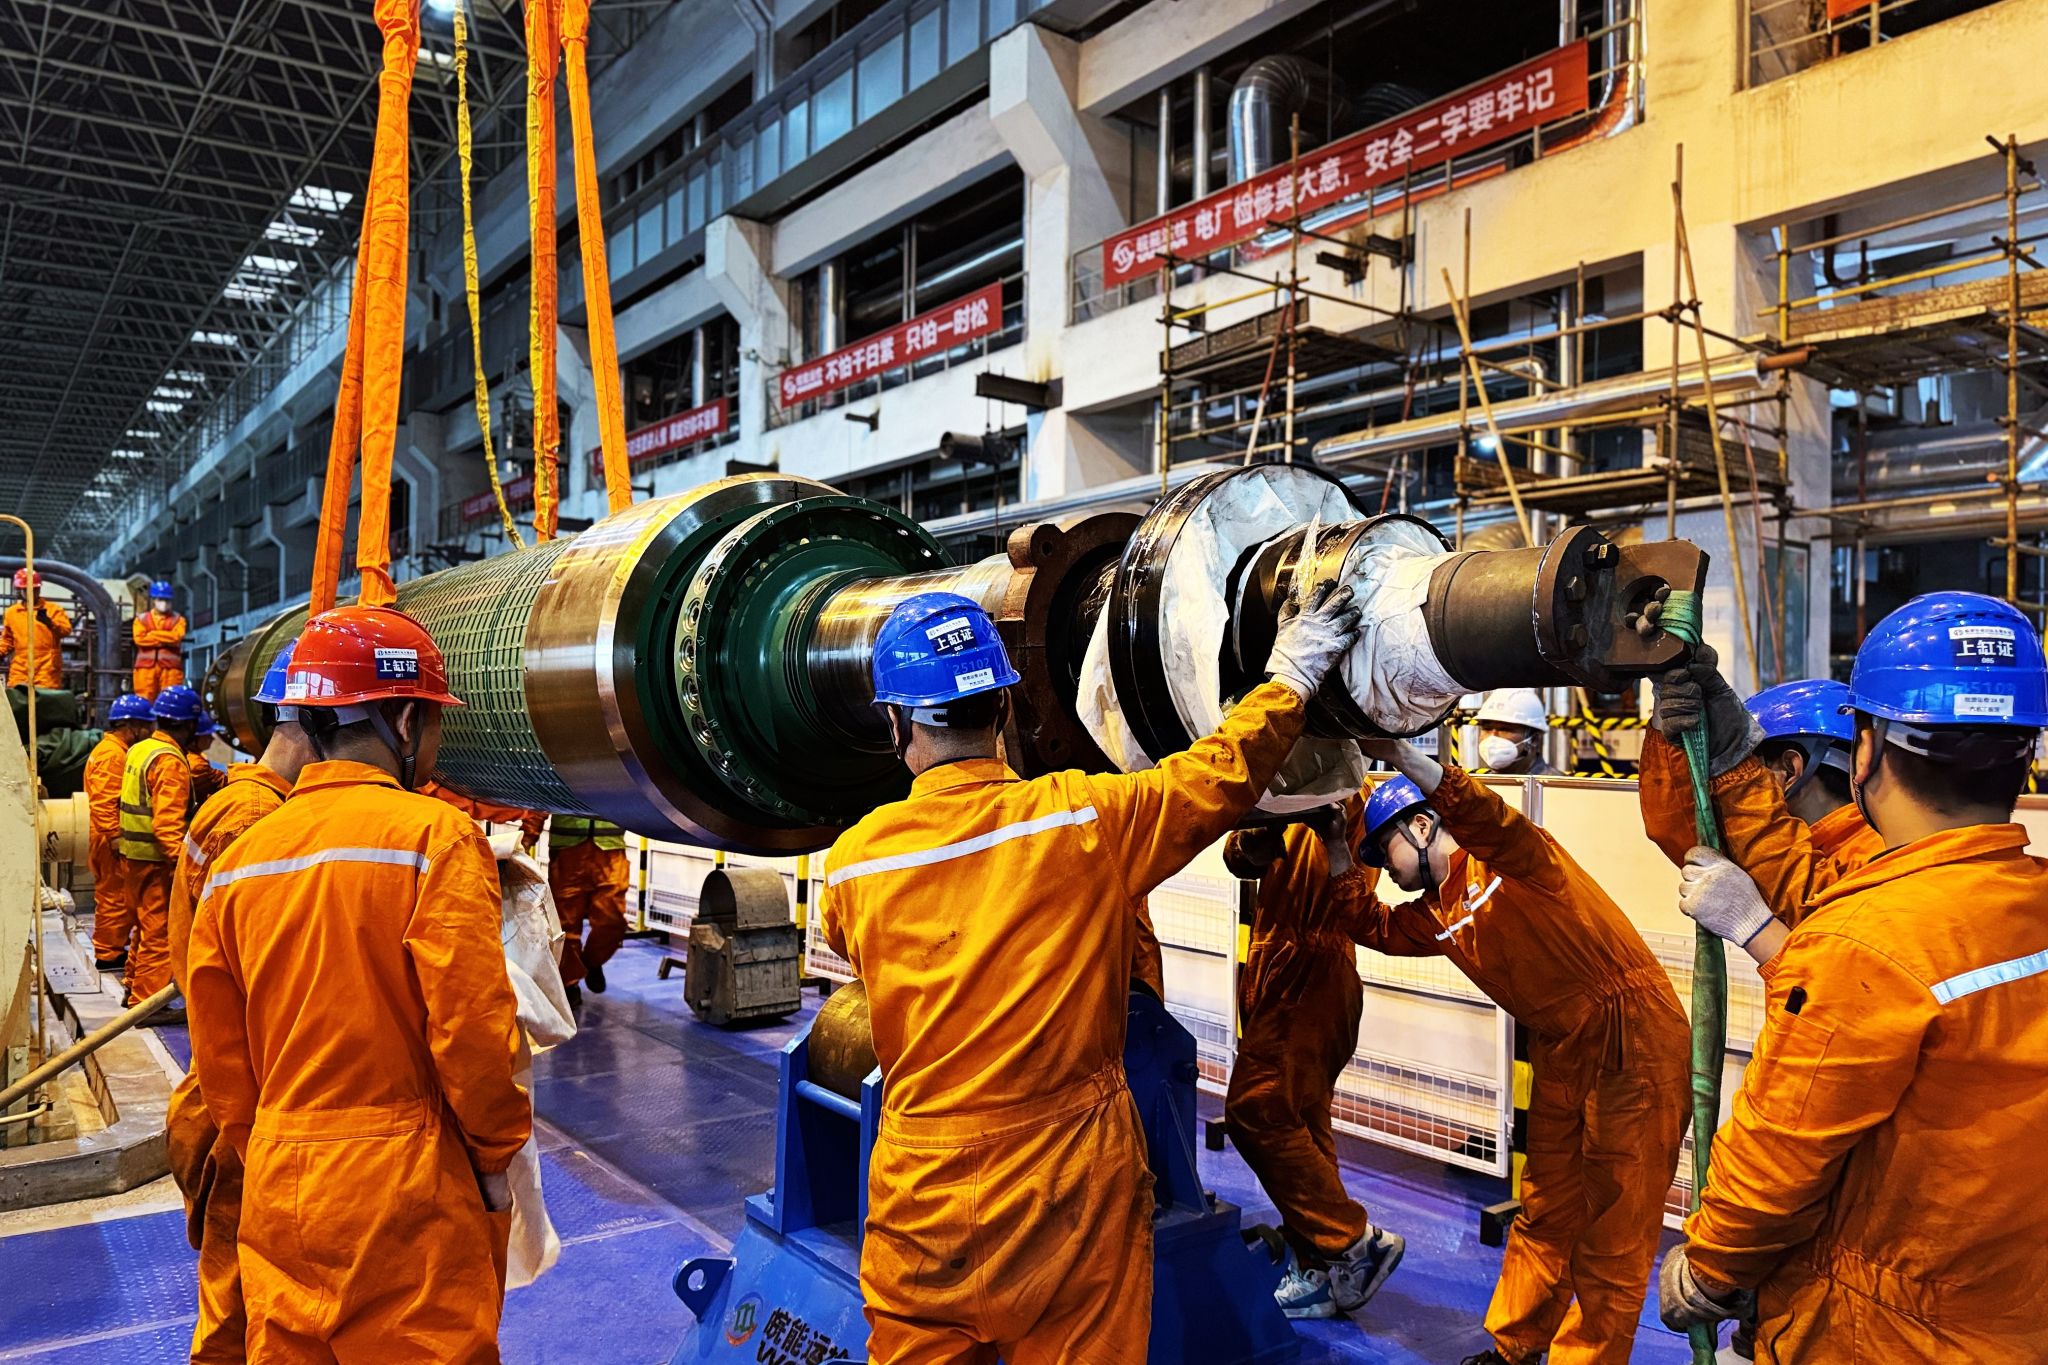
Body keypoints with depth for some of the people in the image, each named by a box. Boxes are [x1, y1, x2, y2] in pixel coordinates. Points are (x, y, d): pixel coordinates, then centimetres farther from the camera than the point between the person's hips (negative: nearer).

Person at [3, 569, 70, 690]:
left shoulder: (53, 609, 2)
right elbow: (7, 640, 23)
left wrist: (49, 622, -33)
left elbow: (66, 630, -15)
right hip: (19, 673, 4)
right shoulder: (11, 612, 14)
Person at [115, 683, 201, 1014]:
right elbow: (166, 823, -26)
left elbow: (131, 803, 18)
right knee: (159, 933, -2)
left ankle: (134, 988, 34)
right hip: (156, 861, -10)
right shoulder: (171, 761, -19)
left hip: (133, 856, 10)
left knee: (146, 927, 22)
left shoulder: (138, 751, 10)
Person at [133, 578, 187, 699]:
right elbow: (139, 639, -3)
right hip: (146, 667, 1)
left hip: (170, 667, -1)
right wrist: (166, 640, -6)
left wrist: (152, 634, -3)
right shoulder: (141, 619, 14)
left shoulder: (178, 619, 11)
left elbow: (176, 637, -8)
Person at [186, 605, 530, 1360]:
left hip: (277, 1192, 5)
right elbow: (472, 1029, -17)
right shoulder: (435, 836, -14)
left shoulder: (238, 858, 2)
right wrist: (495, 1155, -3)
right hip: (409, 1198, -5)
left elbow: (219, 1057, 8)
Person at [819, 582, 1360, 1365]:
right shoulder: (1087, 817, -13)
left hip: (923, 1196, 1)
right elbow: (1221, 774, 0)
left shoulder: (852, 861, -8)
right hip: (1077, 1189, -1)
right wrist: (1290, 676, 16)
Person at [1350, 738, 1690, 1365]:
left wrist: (1407, 759, -52)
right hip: (1562, 1055, 9)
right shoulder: (1440, 913, 10)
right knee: (1545, 1215, 18)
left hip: (1636, 1042, -9)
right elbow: (1380, 928, 23)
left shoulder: (1506, 858, -16)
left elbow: (1488, 819, -38)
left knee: (1614, 1233, 3)